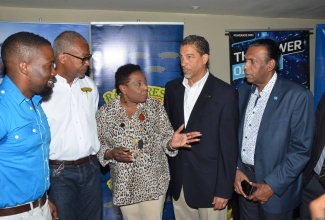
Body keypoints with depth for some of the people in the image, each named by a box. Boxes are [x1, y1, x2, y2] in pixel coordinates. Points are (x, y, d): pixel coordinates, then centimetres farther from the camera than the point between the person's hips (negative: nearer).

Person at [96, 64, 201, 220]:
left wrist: (171, 142, -26)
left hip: (154, 182, 0)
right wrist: (111, 153, -20)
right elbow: (98, 147, 0)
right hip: (124, 186, 1)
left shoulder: (155, 106, -4)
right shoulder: (105, 113, -5)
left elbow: (164, 137, -4)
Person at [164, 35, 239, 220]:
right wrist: (167, 171, 7)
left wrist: (224, 189, -11)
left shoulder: (225, 93, -11)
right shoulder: (172, 88, 3)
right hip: (179, 181, 4)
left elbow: (229, 145, -11)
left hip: (210, 182, -4)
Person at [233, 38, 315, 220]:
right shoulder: (244, 90, 3)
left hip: (276, 185, -5)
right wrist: (235, 169, -4)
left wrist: (272, 185, -16)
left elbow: (301, 149, -15)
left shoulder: (298, 96, -15)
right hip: (244, 178, 5)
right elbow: (236, 133, 7)